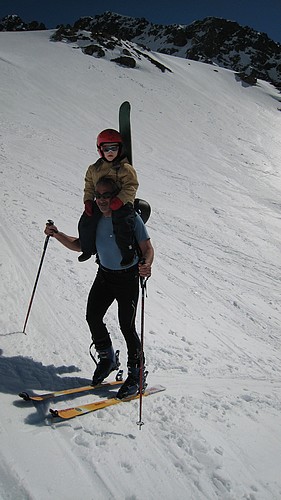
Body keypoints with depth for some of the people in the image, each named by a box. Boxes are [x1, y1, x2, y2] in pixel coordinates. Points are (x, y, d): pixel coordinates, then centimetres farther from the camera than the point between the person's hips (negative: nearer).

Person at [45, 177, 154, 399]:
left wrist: (146, 266, -41)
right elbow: (80, 245, 9)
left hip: (128, 277, -6)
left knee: (127, 326, -5)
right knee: (92, 316, 2)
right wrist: (57, 235, -4)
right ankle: (107, 359, 27)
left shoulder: (131, 218, -19)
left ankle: (137, 375, 15)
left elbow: (148, 249, -20)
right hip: (104, 275, 6)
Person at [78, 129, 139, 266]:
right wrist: (88, 201, 3)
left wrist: (119, 200, -26)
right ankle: (88, 249, 21)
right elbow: (89, 186, 18)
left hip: (122, 204, -5)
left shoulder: (126, 169, -7)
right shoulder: (94, 169, 10)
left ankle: (128, 254, -2)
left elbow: (131, 187, -13)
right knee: (85, 222, -1)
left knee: (123, 226, -25)